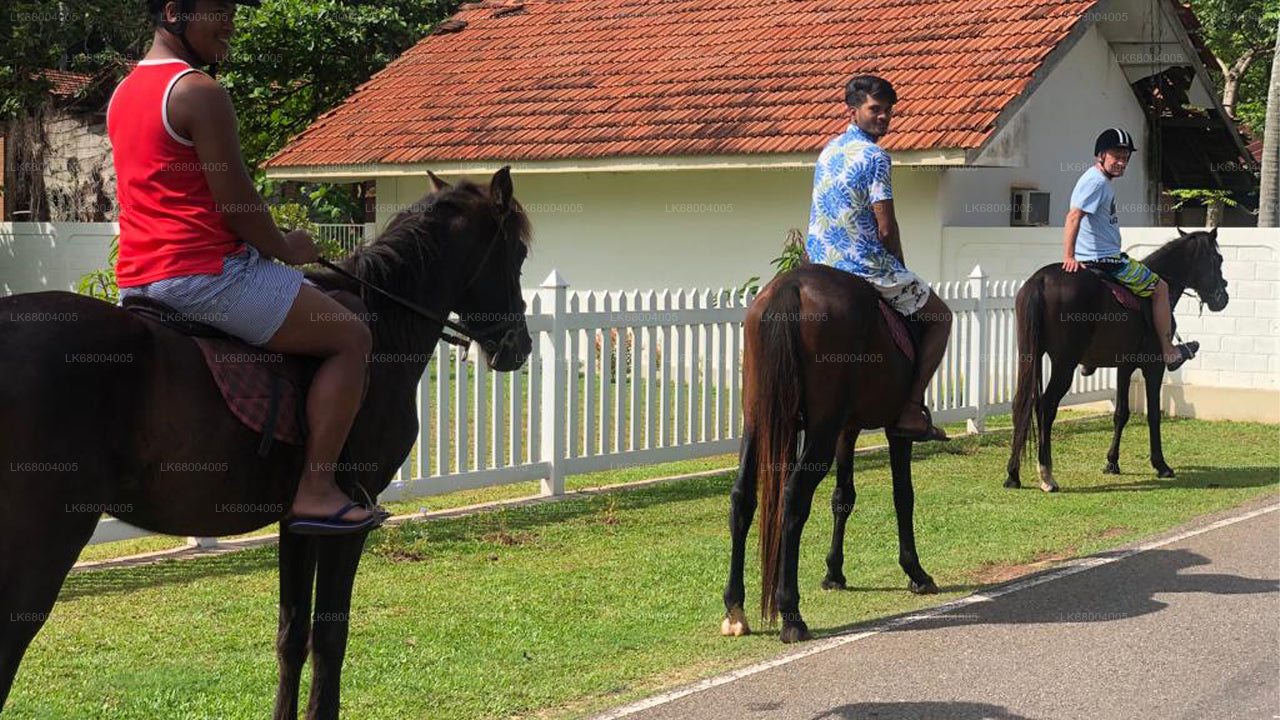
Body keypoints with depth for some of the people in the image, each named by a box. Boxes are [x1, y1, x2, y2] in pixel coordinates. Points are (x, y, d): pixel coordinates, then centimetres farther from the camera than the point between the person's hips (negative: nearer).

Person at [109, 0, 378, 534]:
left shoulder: (122, 93, 16)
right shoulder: (200, 93, -14)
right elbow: (236, 203, -16)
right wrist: (287, 248, 2)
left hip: (136, 279, 10)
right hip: (205, 273, -10)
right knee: (350, 338, -4)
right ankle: (316, 491, -9)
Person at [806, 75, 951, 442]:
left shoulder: (829, 151, 14)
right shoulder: (874, 155, -13)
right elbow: (885, 229, -17)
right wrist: (900, 269, 2)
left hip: (819, 262, 8)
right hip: (865, 265, -8)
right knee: (939, 316, 10)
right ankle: (911, 410, -1)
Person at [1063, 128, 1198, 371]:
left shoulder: (1104, 181, 14)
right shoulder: (1096, 181, -18)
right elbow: (1074, 216, -28)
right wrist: (1069, 257, -34)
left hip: (1092, 260, 11)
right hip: (1104, 260, -11)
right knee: (1159, 288, 2)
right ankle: (1168, 352, 9)